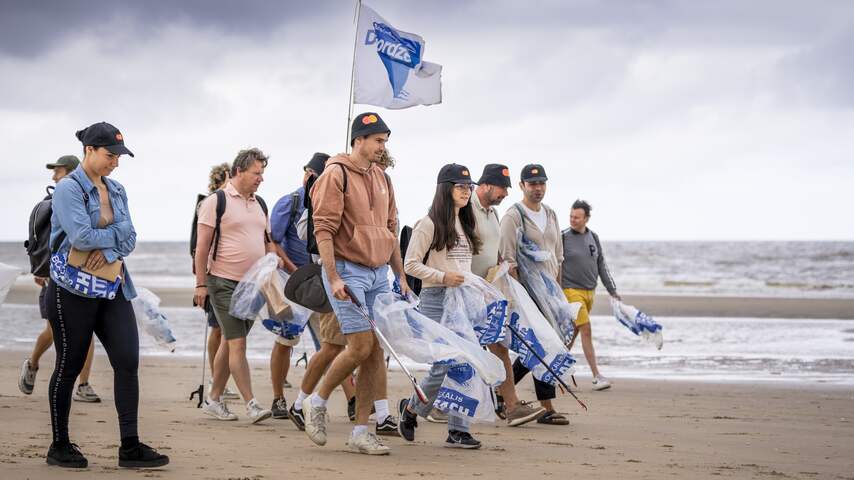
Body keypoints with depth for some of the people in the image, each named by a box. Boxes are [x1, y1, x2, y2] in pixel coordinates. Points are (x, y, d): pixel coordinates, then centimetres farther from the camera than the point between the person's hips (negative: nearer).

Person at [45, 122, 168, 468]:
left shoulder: (117, 190, 14)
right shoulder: (69, 188, -8)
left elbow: (130, 238, 7)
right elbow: (81, 237, -20)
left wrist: (108, 250, -13)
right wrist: (116, 234, -5)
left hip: (113, 288, 6)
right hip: (73, 289, -6)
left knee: (128, 361, -4)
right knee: (69, 365, 2)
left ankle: (130, 447, -2)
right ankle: (60, 447, 14)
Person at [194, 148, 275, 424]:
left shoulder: (259, 205, 14)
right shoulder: (216, 202, -6)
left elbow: (268, 244, 20)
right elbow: (202, 246, -8)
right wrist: (201, 284, -11)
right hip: (224, 283, -7)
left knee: (229, 343, 11)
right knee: (237, 343, -10)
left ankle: (214, 399, 20)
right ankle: (251, 404, -13)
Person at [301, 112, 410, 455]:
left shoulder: (382, 179, 15)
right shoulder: (336, 175, -8)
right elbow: (323, 230, -13)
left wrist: (401, 276, 17)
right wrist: (333, 279, -20)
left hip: (379, 274, 7)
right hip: (347, 272, -7)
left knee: (376, 351, 2)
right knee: (361, 345, -13)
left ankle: (360, 432, 6)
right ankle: (317, 402, 11)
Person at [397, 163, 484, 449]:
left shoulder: (466, 226, 17)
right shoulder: (429, 224, -6)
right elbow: (411, 265, -9)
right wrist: (442, 277, -19)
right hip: (436, 299, -7)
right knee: (443, 366, -9)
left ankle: (458, 431, 3)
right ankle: (411, 408, 17)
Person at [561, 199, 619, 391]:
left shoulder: (593, 237, 9)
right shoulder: (563, 238, -7)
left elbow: (601, 266, 15)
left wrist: (613, 291, 12)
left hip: (590, 291, 6)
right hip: (571, 290, -6)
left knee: (574, 331, 11)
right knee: (586, 330, -12)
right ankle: (596, 376, -13)